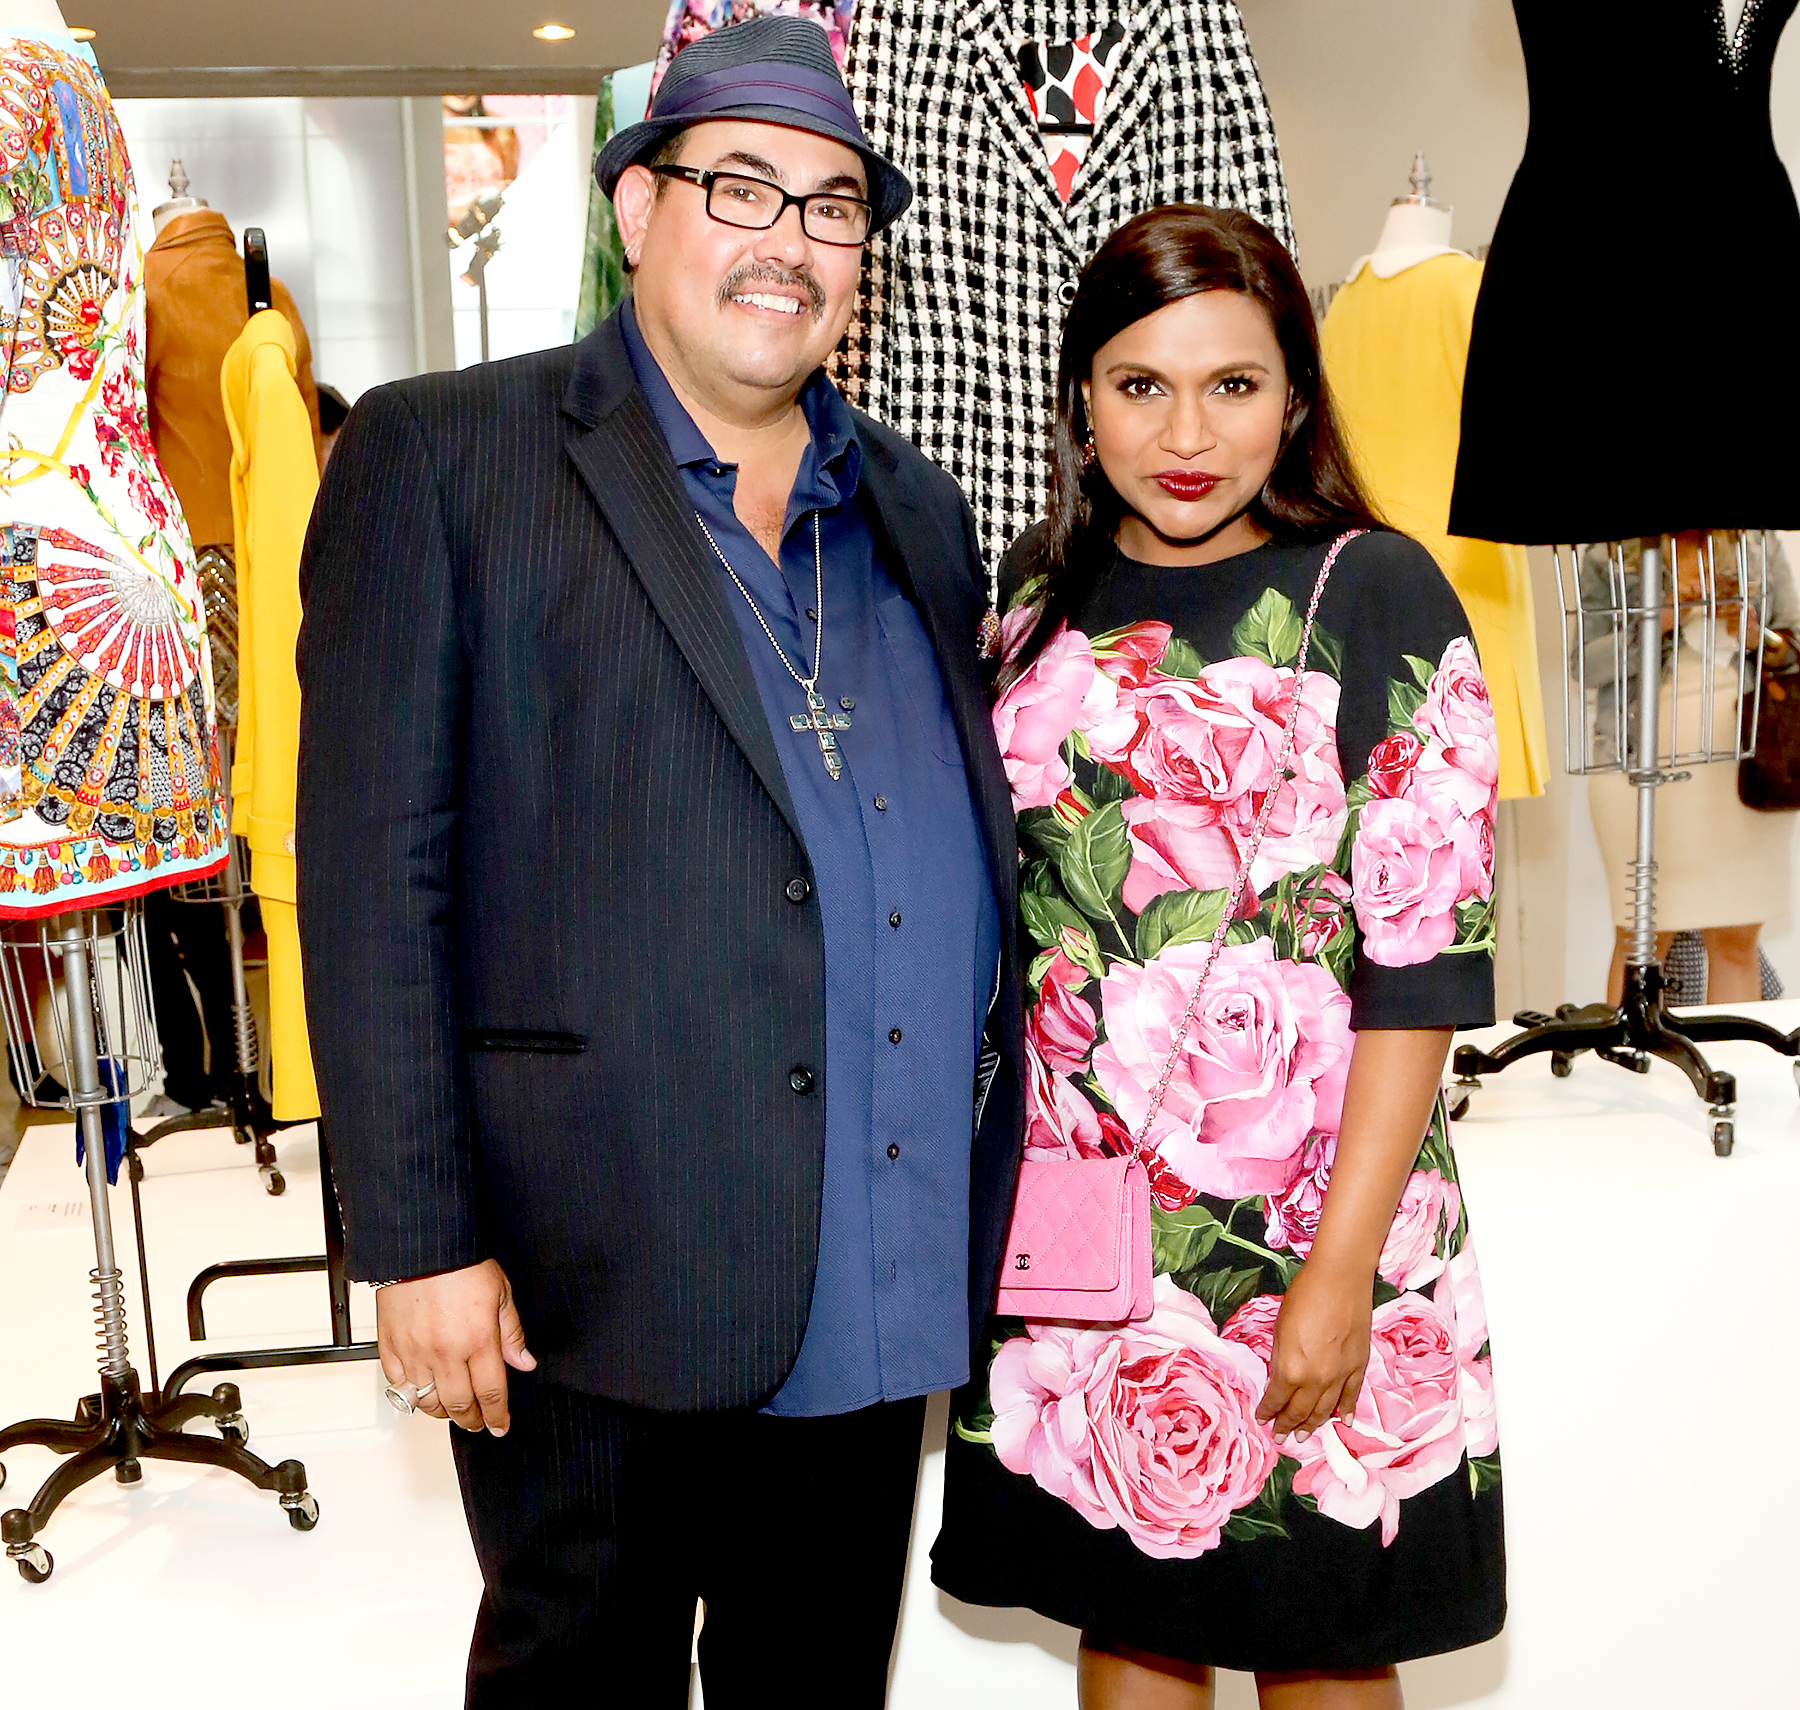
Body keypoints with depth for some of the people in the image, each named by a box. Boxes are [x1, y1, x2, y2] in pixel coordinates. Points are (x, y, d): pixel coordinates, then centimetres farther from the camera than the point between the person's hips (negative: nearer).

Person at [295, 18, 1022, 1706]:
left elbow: (961, 848, 14)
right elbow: (373, 870, -9)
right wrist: (418, 1242, -13)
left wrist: (987, 1188, 10)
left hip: (884, 1294, 6)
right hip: (597, 1285, -5)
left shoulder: (915, 508, 13)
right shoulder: (441, 455, -4)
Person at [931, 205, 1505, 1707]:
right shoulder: (1040, 598, 6)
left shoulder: (1374, 595, -7)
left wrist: (1343, 1265, -15)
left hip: (1307, 1221, -3)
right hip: (1072, 1226, 4)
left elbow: (1425, 956, -11)